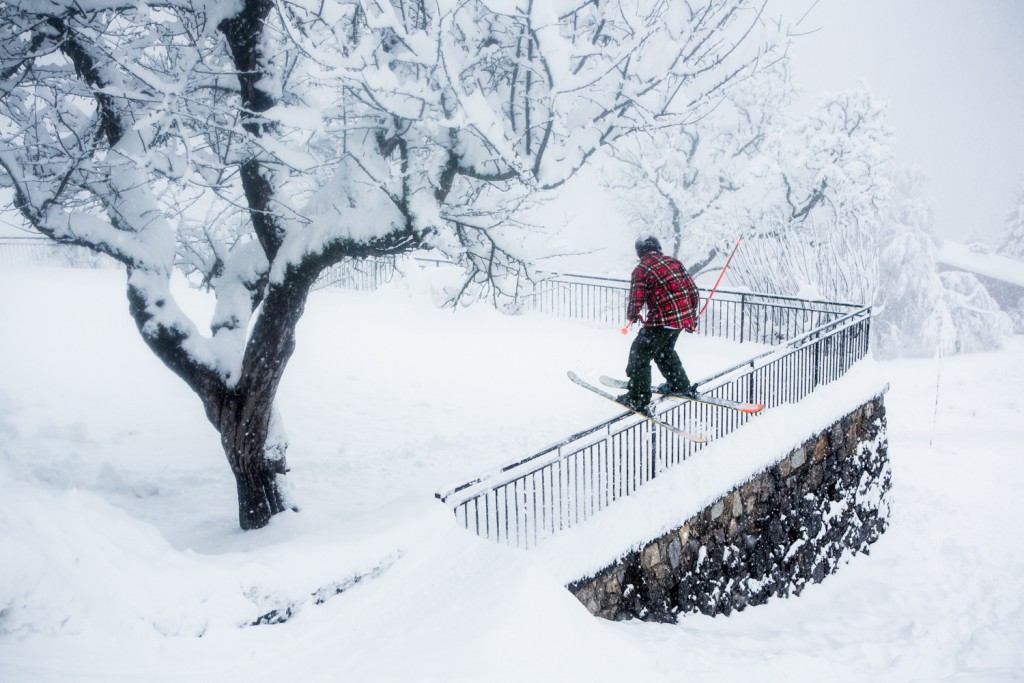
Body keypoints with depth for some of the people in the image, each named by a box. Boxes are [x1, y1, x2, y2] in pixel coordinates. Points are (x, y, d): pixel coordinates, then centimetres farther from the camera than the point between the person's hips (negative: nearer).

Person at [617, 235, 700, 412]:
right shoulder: (674, 262, 11)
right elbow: (693, 292, 13)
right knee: (664, 350, 30)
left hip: (662, 320, -7)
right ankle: (680, 385, 39)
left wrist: (631, 316, 12)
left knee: (640, 354, 6)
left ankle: (638, 397, 7)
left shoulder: (641, 270, -7)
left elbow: (636, 302, -11)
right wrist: (691, 317, 25)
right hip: (683, 317, 7)